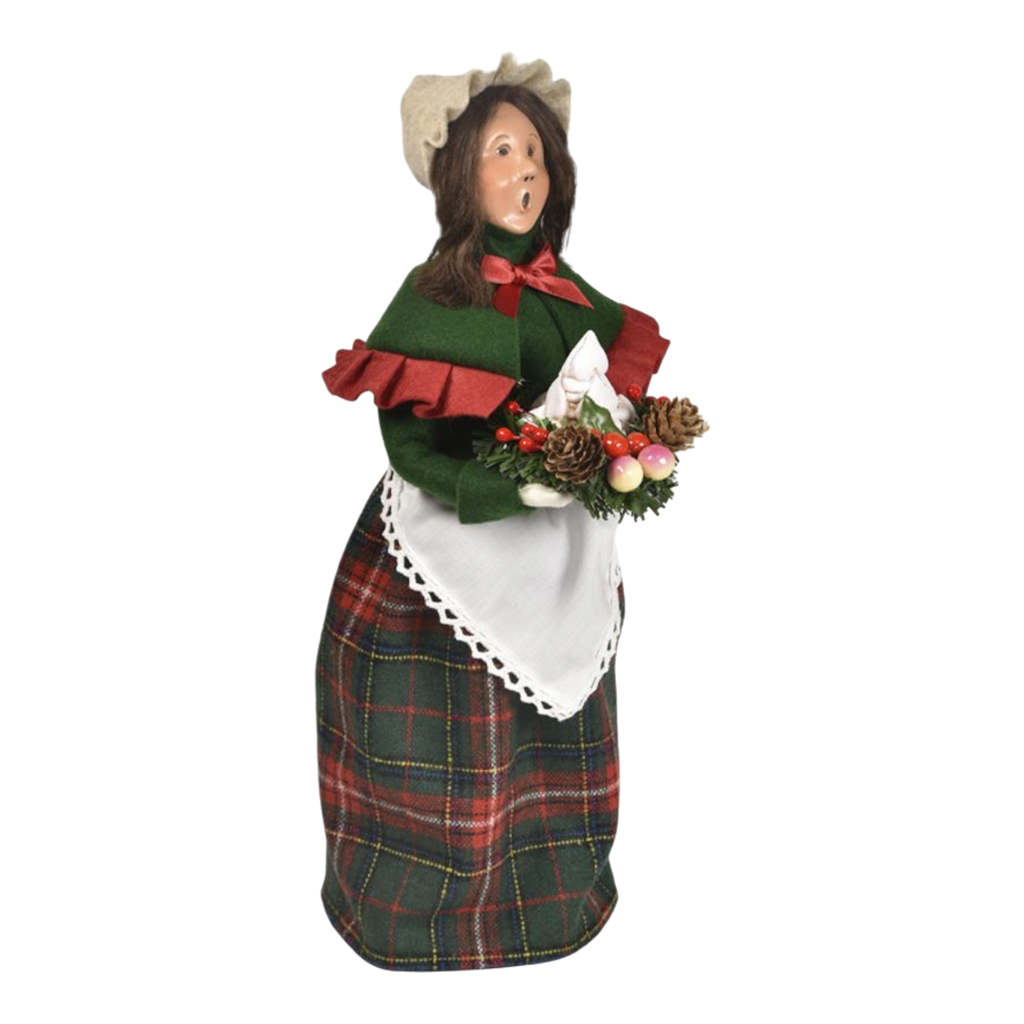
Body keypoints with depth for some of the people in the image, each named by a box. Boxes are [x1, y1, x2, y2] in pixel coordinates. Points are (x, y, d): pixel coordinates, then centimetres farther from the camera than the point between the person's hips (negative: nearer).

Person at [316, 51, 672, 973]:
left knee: (548, 749, 18)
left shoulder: (567, 290, 4)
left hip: (551, 559, 5)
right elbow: (406, 439, -16)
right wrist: (510, 485, -26)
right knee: (443, 755, 8)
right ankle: (422, 920, 34)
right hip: (449, 552, -5)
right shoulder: (432, 293, -12)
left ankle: (545, 897, 42)